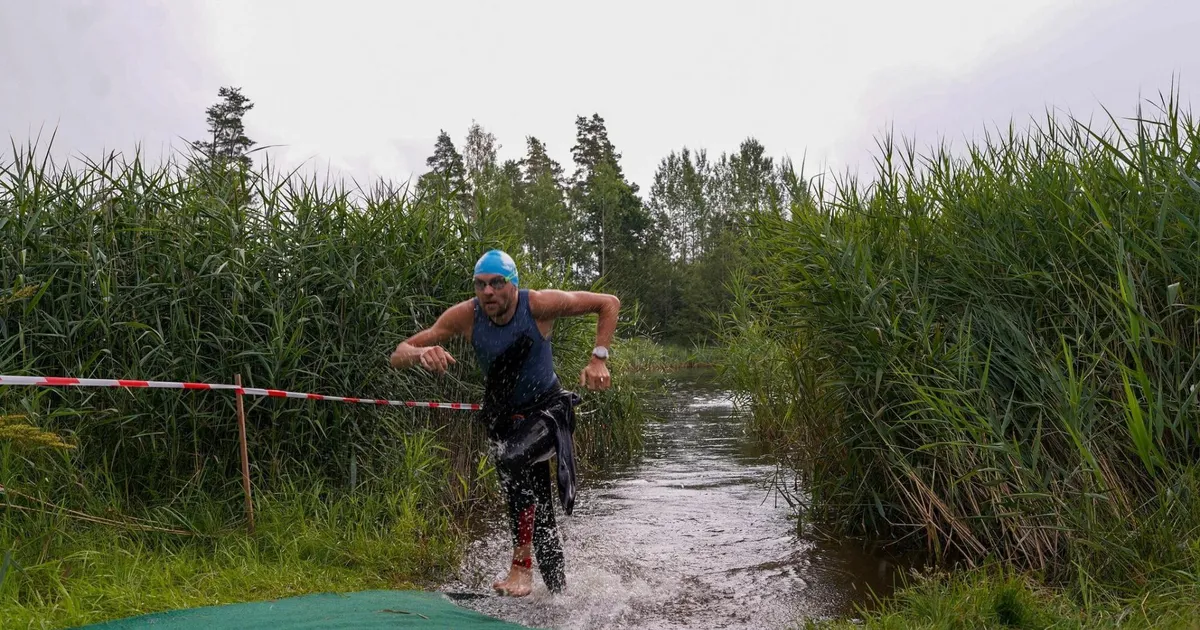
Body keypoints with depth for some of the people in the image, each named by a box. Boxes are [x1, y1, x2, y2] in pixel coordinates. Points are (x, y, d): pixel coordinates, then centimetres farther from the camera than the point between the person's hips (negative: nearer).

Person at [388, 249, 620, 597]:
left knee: (515, 458, -35)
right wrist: (421, 353, -39)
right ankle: (560, 591, 31)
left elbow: (609, 303, -11)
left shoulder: (539, 304, -22)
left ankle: (521, 566, -23)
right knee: (538, 519, 8)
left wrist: (598, 359, -20)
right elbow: (398, 356, -15)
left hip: (549, 408, -3)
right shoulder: (465, 315, -16)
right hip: (505, 418, 3)